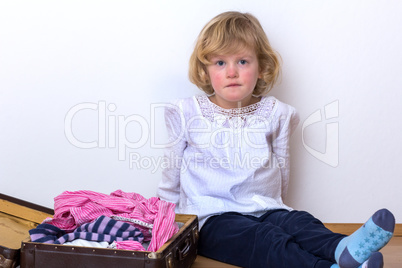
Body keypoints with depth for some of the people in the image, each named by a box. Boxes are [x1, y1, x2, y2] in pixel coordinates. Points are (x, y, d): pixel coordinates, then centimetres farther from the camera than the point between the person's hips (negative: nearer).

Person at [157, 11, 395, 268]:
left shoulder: (274, 114, 8)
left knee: (299, 222, -27)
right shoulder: (188, 114, 4)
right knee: (262, 238, -31)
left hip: (266, 210, 4)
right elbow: (173, 172, 12)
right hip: (213, 218, -3)